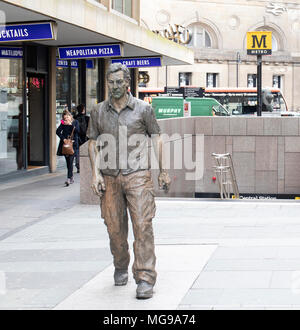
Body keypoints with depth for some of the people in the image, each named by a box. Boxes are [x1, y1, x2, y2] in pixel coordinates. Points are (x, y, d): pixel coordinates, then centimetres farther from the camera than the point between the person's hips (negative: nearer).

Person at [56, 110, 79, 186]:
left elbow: (77, 130, -10)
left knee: (70, 161, -13)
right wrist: (63, 138, -14)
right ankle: (72, 178, 22)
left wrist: (70, 125, -15)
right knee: (68, 162, 8)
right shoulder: (63, 124, 8)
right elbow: (58, 131, -2)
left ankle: (68, 179, -20)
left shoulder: (75, 122, 5)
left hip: (73, 143, -3)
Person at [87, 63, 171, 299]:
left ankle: (145, 279, -10)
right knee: (115, 227, 7)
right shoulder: (99, 112, 10)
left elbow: (156, 138, 9)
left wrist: (163, 171, 6)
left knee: (143, 226, -10)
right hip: (110, 177, 3)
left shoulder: (143, 109, 4)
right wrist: (96, 173, 1)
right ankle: (121, 267, 31)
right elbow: (93, 143, 12)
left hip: (137, 175, -3)